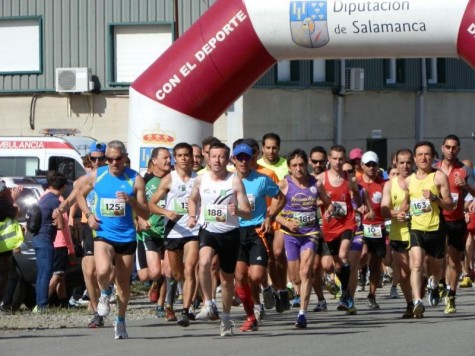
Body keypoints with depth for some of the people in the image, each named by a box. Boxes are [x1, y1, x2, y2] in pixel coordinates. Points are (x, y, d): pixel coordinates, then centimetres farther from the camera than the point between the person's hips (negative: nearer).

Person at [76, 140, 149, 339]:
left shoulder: (135, 179, -3)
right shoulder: (96, 176, 2)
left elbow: (145, 214, -2)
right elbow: (81, 195, 21)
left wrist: (131, 200, -21)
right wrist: (89, 214, 4)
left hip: (127, 237, 1)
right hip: (103, 234, -1)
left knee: (123, 281, 8)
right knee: (103, 271, -26)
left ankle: (121, 321, 27)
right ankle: (105, 294, 8)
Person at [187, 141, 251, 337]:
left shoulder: (235, 181, -8)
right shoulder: (201, 179, 0)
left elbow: (248, 213, -9)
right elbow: (193, 199, 21)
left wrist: (237, 211, -31)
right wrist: (192, 216, 3)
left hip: (229, 233, -1)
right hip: (207, 231, 1)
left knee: (227, 278, 11)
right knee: (204, 262, -30)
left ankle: (226, 318, 29)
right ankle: (208, 305, -20)